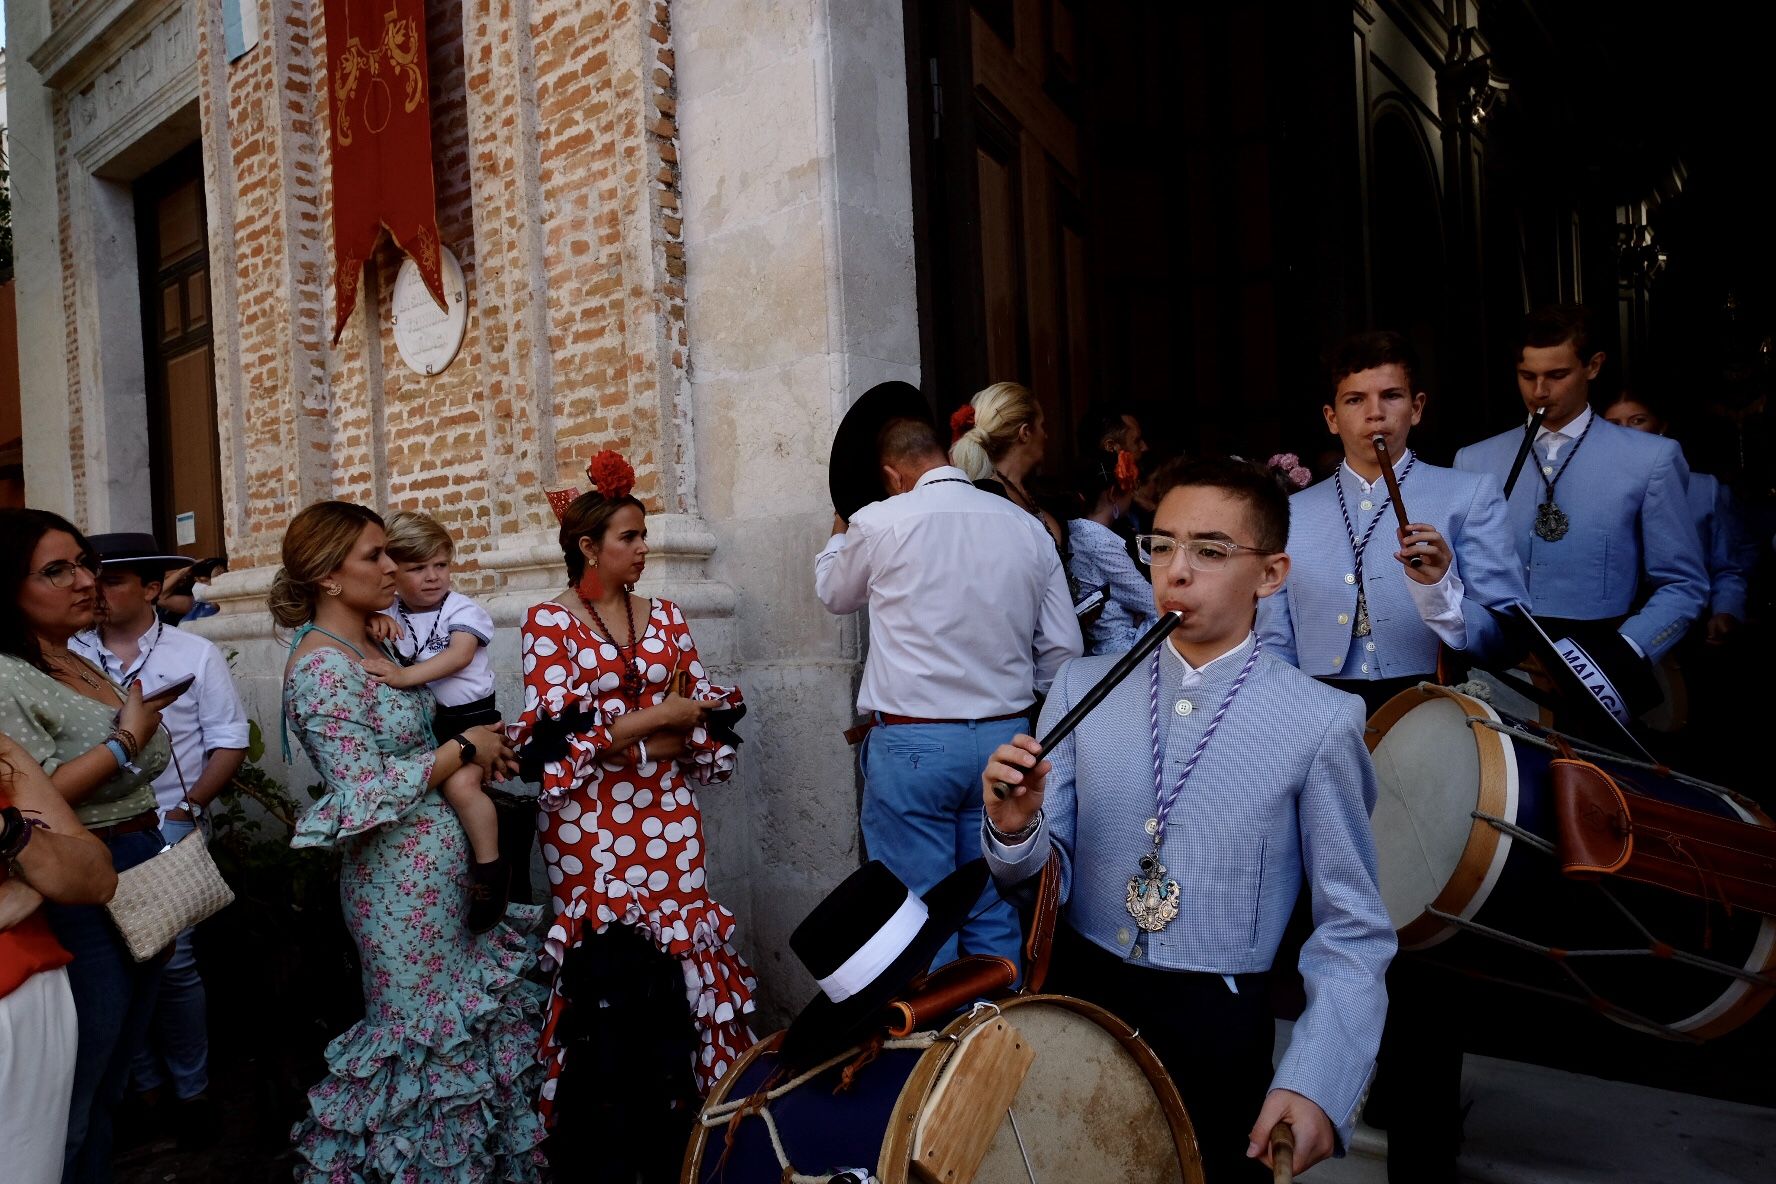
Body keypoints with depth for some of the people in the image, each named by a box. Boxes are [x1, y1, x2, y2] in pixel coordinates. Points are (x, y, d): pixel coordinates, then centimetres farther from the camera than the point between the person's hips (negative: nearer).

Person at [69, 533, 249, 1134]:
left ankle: (191, 1086, 17)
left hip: (169, 829, -2)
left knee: (170, 961, -1)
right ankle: (143, 1081, 26)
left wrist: (189, 806, -9)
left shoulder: (195, 653, 0)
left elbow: (229, 742, 0)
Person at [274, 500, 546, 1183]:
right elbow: (364, 796, -23)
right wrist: (462, 748, -15)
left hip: (438, 867, 8)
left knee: (457, 1016, 18)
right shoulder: (323, 667, -18)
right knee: (427, 1033, 6)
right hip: (402, 879, -8)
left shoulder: (370, 646, 9)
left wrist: (474, 758, 1)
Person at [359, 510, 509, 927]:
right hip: (418, 721, 6)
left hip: (469, 716, -6)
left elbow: (459, 655, -22)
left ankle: (490, 867, -12)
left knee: (459, 783, -28)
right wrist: (373, 620, -19)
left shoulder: (463, 611, -7)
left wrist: (404, 675, -36)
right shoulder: (389, 614, 7)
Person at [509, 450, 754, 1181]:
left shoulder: (665, 618, 9)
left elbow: (708, 717, 5)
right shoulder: (549, 621, -3)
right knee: (606, 975, 1)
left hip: (667, 822, 4)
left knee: (674, 966, 5)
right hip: (592, 829, -3)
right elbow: (557, 736, -13)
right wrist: (656, 717, -14)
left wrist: (626, 746, -10)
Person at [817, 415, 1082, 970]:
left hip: (911, 743, -4)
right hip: (1005, 738, 4)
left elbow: (834, 594, 15)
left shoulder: (879, 523, -6)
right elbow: (1063, 649, 5)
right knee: (994, 917, 15)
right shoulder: (1029, 527, 4)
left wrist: (839, 534, 35)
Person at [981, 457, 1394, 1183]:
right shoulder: (1081, 688, -3)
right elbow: (1047, 875, 0)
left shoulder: (1321, 723, -11)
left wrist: (1315, 1084, -17)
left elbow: (1352, 933, -6)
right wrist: (1015, 829, -21)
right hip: (1075, 1001, 3)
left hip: (1220, 1032, -3)